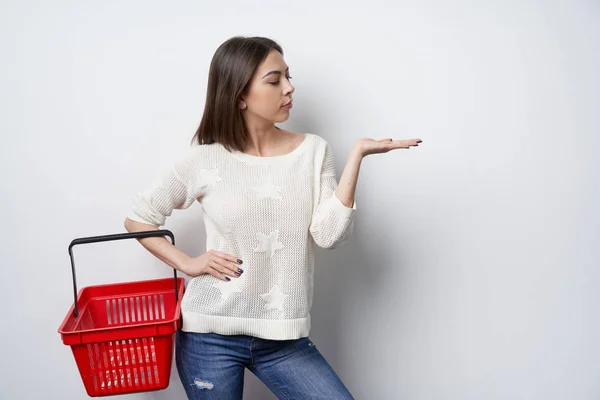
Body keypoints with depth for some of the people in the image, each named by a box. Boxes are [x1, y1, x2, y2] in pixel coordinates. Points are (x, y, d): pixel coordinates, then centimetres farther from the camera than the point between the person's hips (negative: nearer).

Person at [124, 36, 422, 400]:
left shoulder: (313, 151, 0)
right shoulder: (205, 160, -5)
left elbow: (329, 235, -11)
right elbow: (138, 218, 5)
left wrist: (357, 154, -16)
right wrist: (188, 264, -7)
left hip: (284, 337, 2)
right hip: (210, 335, -1)